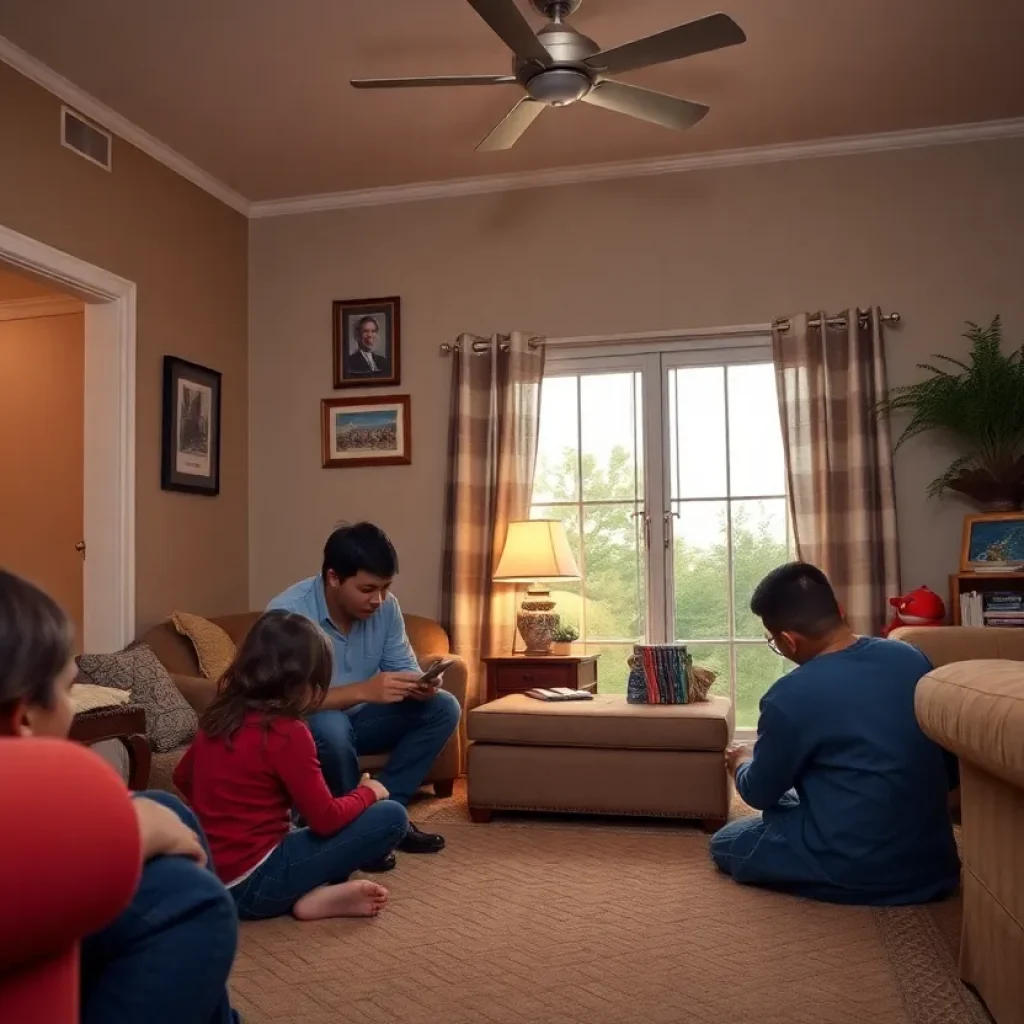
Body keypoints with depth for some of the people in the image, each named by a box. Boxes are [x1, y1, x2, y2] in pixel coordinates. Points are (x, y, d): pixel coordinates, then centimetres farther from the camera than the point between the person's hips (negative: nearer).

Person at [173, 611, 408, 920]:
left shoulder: (220, 715, 5)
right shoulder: (287, 733, -17)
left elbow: (182, 777, 22)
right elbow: (327, 820, -12)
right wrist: (368, 792, 5)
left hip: (207, 879, 8)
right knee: (391, 817, -7)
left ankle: (309, 889, 4)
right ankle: (318, 897, -10)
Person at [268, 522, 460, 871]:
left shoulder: (386, 607, -10)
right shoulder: (288, 612, -28)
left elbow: (404, 668, -3)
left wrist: (421, 685, -28)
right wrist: (362, 691, -45)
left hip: (356, 717, 6)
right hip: (305, 725, -6)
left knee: (443, 708, -12)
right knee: (330, 726, -40)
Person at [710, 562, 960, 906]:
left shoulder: (790, 697, -21)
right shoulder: (911, 658, -4)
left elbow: (760, 792, -4)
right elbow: (951, 769, 7)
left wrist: (741, 763, 18)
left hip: (859, 870, -6)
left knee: (724, 844, 15)